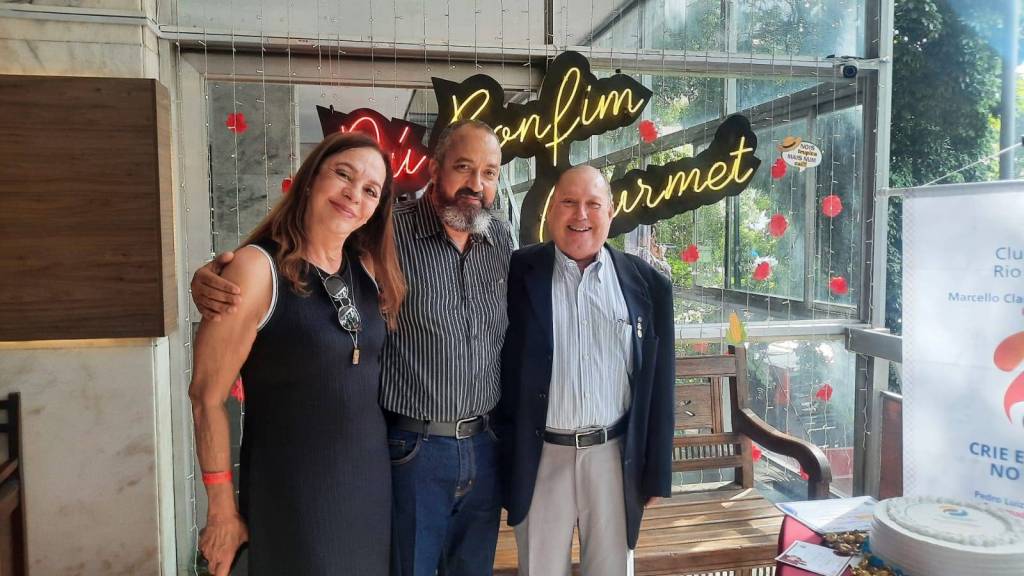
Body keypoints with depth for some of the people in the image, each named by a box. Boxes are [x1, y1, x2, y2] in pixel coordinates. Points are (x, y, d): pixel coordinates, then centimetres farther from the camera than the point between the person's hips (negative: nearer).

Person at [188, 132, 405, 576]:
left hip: (371, 479, 6)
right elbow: (207, 396, -14)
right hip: (291, 491, -5)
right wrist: (222, 509, -10)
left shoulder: (370, 267, 1)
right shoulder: (258, 268, -17)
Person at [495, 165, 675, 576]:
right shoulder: (516, 274, -4)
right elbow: (497, 370, -1)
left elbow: (659, 387, 3)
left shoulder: (646, 283, 1)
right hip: (539, 458, -1)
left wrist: (655, 471, 4)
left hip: (615, 456, 1)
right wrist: (502, 456, -3)